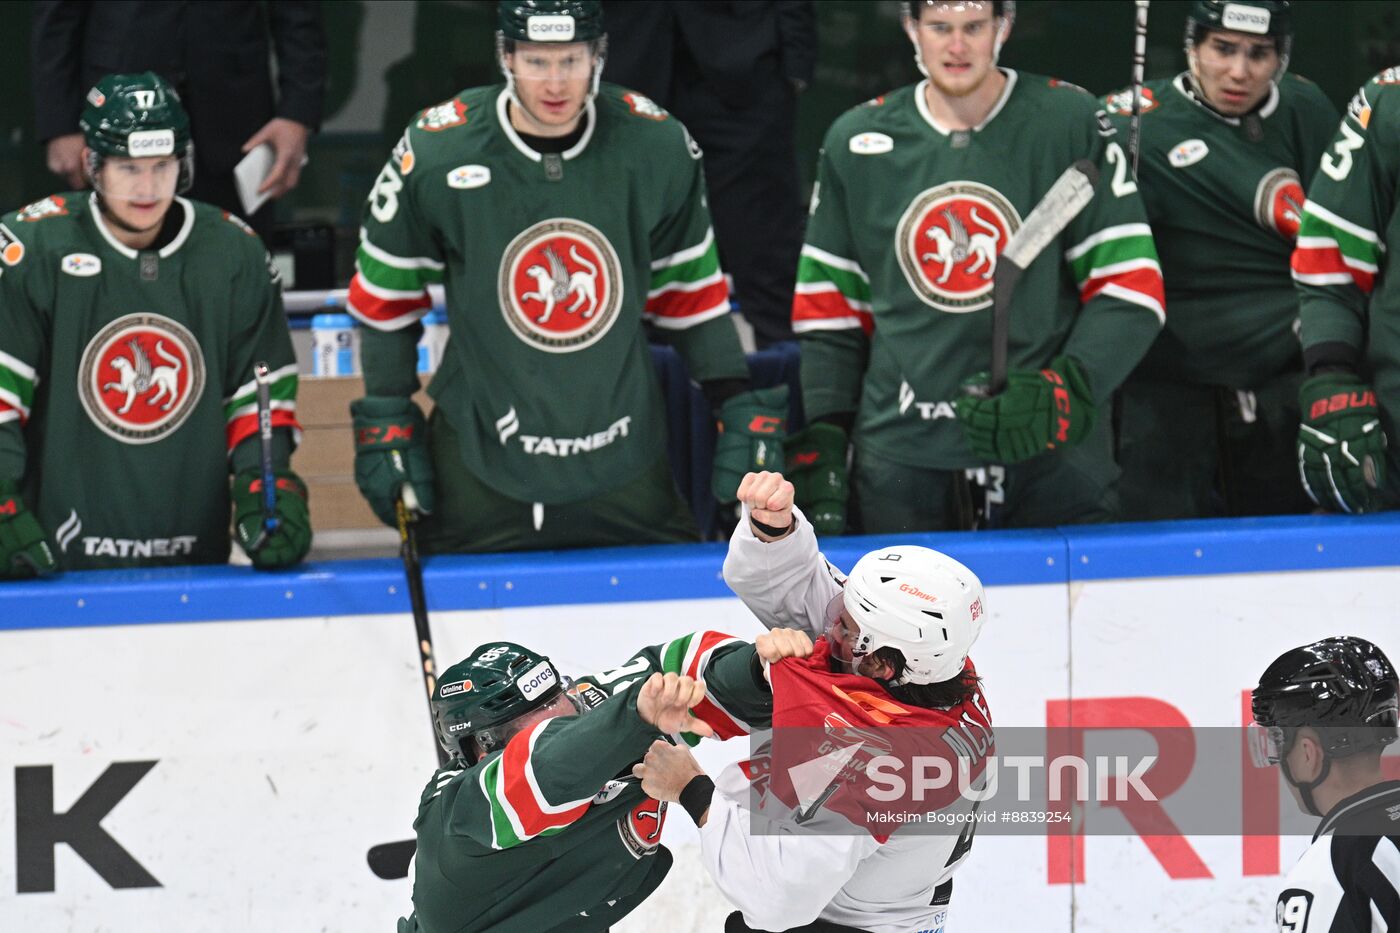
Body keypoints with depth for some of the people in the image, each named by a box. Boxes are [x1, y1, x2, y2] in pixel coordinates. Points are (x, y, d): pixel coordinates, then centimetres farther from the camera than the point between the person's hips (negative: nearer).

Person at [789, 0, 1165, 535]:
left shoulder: (1069, 122, -1)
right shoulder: (857, 140, 8)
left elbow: (1131, 288, -2)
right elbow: (829, 308, 14)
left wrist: (1064, 391, -16)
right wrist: (824, 447, 7)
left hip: (1050, 456, -2)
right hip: (900, 458, 2)